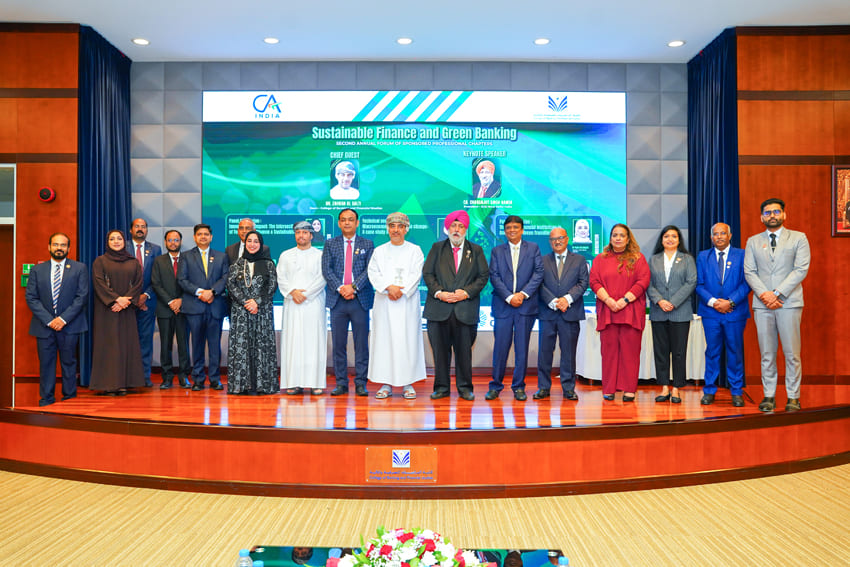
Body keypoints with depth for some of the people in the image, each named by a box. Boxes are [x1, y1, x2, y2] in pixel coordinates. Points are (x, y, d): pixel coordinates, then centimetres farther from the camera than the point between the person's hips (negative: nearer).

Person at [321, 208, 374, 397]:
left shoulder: (367, 244, 10)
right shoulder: (330, 244, 12)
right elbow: (326, 269, 2)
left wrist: (354, 287, -14)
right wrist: (340, 288, -12)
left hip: (360, 299, -1)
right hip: (337, 300, 1)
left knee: (361, 343, 0)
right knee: (338, 344, 3)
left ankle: (361, 383, 8)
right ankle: (341, 383, 11)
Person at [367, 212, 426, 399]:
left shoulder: (415, 250, 9)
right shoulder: (379, 251, 13)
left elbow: (416, 274, -2)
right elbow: (373, 273, 1)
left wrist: (401, 290, -14)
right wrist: (389, 287, -15)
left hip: (407, 302, -1)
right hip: (384, 303, 1)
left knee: (408, 340, -3)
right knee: (384, 340, -1)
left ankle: (408, 383, 4)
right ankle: (386, 384, 6)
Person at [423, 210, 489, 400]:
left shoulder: (476, 250, 11)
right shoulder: (437, 248, 12)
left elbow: (484, 276, 6)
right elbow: (427, 273, 6)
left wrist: (467, 292, -8)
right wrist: (438, 292, -8)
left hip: (466, 309, 0)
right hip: (439, 308, 1)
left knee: (464, 350, 4)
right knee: (440, 350, 4)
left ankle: (465, 388, 15)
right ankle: (441, 387, 14)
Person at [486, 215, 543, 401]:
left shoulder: (533, 248, 9)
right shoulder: (497, 251, 10)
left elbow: (538, 273, 0)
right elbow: (494, 277, 1)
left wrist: (523, 294, -11)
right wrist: (509, 297, -11)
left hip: (526, 305, 0)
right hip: (503, 306, 0)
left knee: (522, 349, 3)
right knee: (500, 347, 0)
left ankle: (519, 387, 13)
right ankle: (495, 386, 11)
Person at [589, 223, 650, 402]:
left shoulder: (638, 258, 10)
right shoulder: (600, 259, 15)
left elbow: (643, 282, -1)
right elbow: (594, 282, 5)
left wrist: (624, 300, -11)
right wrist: (608, 300, -10)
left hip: (631, 312, -1)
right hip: (607, 311, 1)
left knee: (630, 350, -2)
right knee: (609, 349, 0)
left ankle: (629, 389, 3)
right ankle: (609, 389, 5)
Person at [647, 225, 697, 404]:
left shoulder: (687, 259, 8)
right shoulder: (654, 260, 13)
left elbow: (691, 282, -3)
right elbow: (649, 284, 5)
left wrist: (673, 302, -12)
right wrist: (659, 301, -11)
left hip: (680, 312, -2)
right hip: (658, 313, 2)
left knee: (679, 351, -1)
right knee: (660, 350, 3)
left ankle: (676, 389, 5)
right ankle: (664, 388, 10)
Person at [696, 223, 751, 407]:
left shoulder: (741, 255, 4)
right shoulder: (703, 257, 9)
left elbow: (746, 283, -2)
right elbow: (699, 284, 4)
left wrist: (730, 302, -13)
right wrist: (713, 302, -10)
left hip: (735, 312, -1)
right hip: (710, 312, 1)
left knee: (735, 352, 4)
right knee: (712, 352, 5)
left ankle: (737, 392, 14)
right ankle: (709, 391, 12)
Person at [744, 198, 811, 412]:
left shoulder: (798, 238, 6)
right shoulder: (753, 242, 13)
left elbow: (801, 270, -4)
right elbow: (749, 272, 6)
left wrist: (778, 293, -12)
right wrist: (763, 294, -10)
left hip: (789, 302, -2)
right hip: (762, 304, 2)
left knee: (792, 353, -1)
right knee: (767, 354, 5)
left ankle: (793, 397, 8)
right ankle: (769, 396, 11)